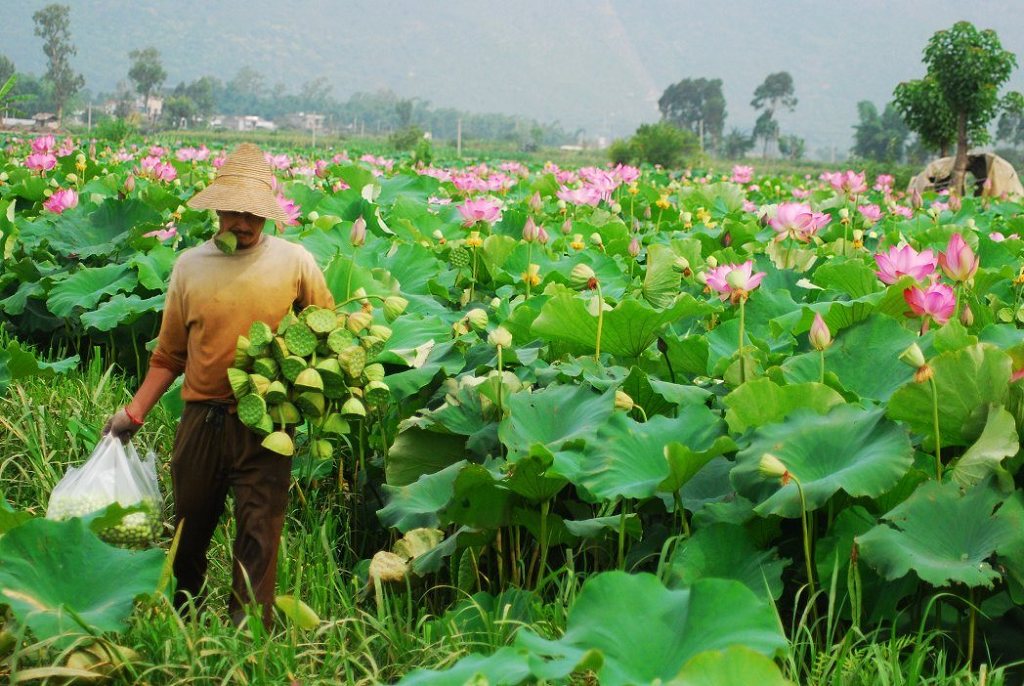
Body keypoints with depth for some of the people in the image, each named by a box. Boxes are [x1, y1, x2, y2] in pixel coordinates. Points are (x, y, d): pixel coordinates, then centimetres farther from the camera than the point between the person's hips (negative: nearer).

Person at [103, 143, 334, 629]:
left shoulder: (295, 263, -2)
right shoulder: (189, 266, 3)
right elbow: (169, 354, 9)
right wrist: (134, 412, 3)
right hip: (201, 420, 3)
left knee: (258, 538, -2)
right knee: (188, 531, 16)